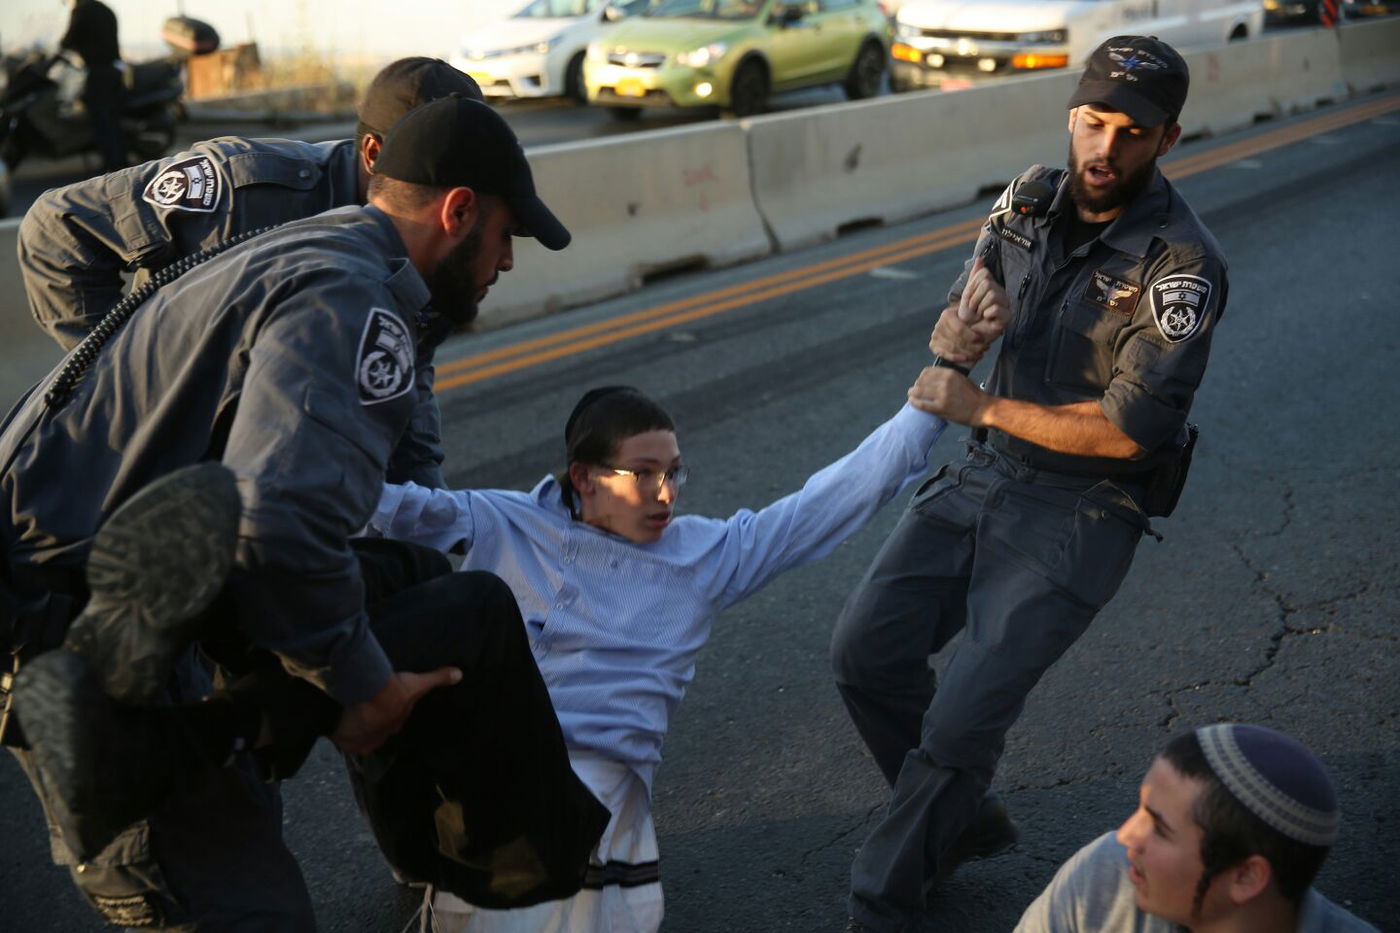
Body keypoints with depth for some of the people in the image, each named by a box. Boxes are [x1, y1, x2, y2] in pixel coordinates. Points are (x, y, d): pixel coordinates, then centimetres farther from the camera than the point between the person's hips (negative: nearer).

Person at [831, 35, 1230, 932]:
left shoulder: (1181, 264, -18)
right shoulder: (1033, 196, 1)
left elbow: (1128, 428, -22)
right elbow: (951, 338, 9)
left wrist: (982, 407, -15)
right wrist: (959, 330, -15)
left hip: (1084, 509, -6)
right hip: (986, 475, 6)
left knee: (965, 715, -11)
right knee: (868, 650, 0)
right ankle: (966, 818, 24)